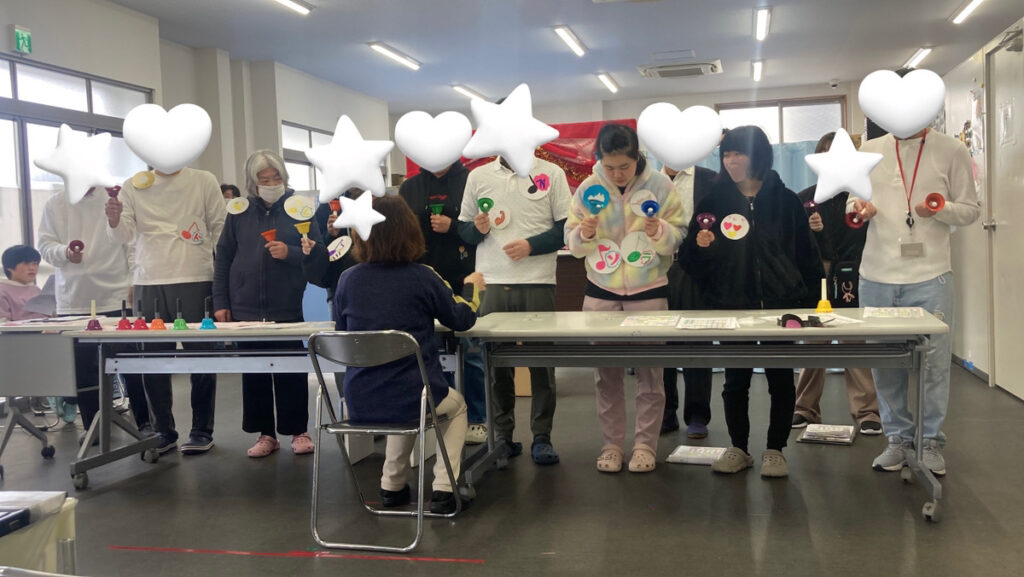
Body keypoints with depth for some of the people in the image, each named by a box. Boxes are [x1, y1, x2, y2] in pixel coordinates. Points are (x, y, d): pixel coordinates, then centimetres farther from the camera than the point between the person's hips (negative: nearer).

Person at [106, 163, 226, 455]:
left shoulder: (204, 182, 5)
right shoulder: (133, 186, 8)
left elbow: (221, 226, 7)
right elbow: (125, 235, 1)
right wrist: (114, 221, -18)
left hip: (195, 281, -2)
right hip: (148, 283, 2)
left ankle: (202, 431, 12)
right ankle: (163, 431, 18)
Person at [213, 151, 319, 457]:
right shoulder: (239, 212, 6)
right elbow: (223, 259, 8)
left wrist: (290, 253, -19)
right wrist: (220, 302, 4)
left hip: (287, 308, -2)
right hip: (246, 308, 3)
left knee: (291, 372, 3)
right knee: (253, 373, 7)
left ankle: (298, 431, 16)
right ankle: (265, 433, 18)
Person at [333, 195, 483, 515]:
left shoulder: (348, 280, -3)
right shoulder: (423, 278, -10)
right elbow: (462, 319, 5)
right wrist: (472, 285, 25)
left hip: (359, 404, 3)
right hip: (412, 399, -3)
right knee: (456, 405, 30)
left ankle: (392, 485, 35)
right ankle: (443, 488, 19)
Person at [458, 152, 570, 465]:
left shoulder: (551, 174, 5)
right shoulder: (478, 176, 11)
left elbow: (567, 228, 1)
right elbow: (464, 229, 14)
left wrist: (531, 245, -12)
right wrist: (478, 229, -7)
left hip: (538, 283, -2)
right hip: (491, 283, 2)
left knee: (541, 361, 3)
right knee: (496, 361, 5)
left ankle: (542, 436, 13)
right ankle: (502, 434, 16)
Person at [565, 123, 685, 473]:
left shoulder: (660, 185, -6)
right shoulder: (588, 188, -2)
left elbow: (678, 237, -3)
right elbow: (572, 243, 3)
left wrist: (660, 231, -23)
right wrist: (583, 233, -19)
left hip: (649, 291, -2)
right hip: (601, 292, 2)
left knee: (649, 372, 4)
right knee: (606, 372, 8)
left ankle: (645, 445, 15)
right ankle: (612, 444, 19)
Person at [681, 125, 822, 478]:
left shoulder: (784, 200, 2)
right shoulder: (714, 201, 3)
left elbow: (806, 254, 2)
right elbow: (693, 260, 4)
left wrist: (811, 301, -2)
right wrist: (700, 246, -18)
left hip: (781, 304, 0)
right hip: (732, 306, 1)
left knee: (781, 380, 6)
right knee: (735, 381, 8)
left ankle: (775, 450, 19)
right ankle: (738, 448, 22)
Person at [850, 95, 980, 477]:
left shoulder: (951, 151, 2)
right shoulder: (869, 151, 9)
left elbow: (970, 209, 4)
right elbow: (853, 201, 16)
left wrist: (941, 210, -16)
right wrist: (858, 207, -7)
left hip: (930, 277, -2)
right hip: (877, 277, 3)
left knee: (934, 362, 3)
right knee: (884, 363, 9)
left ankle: (931, 441, 18)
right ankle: (898, 437, 23)